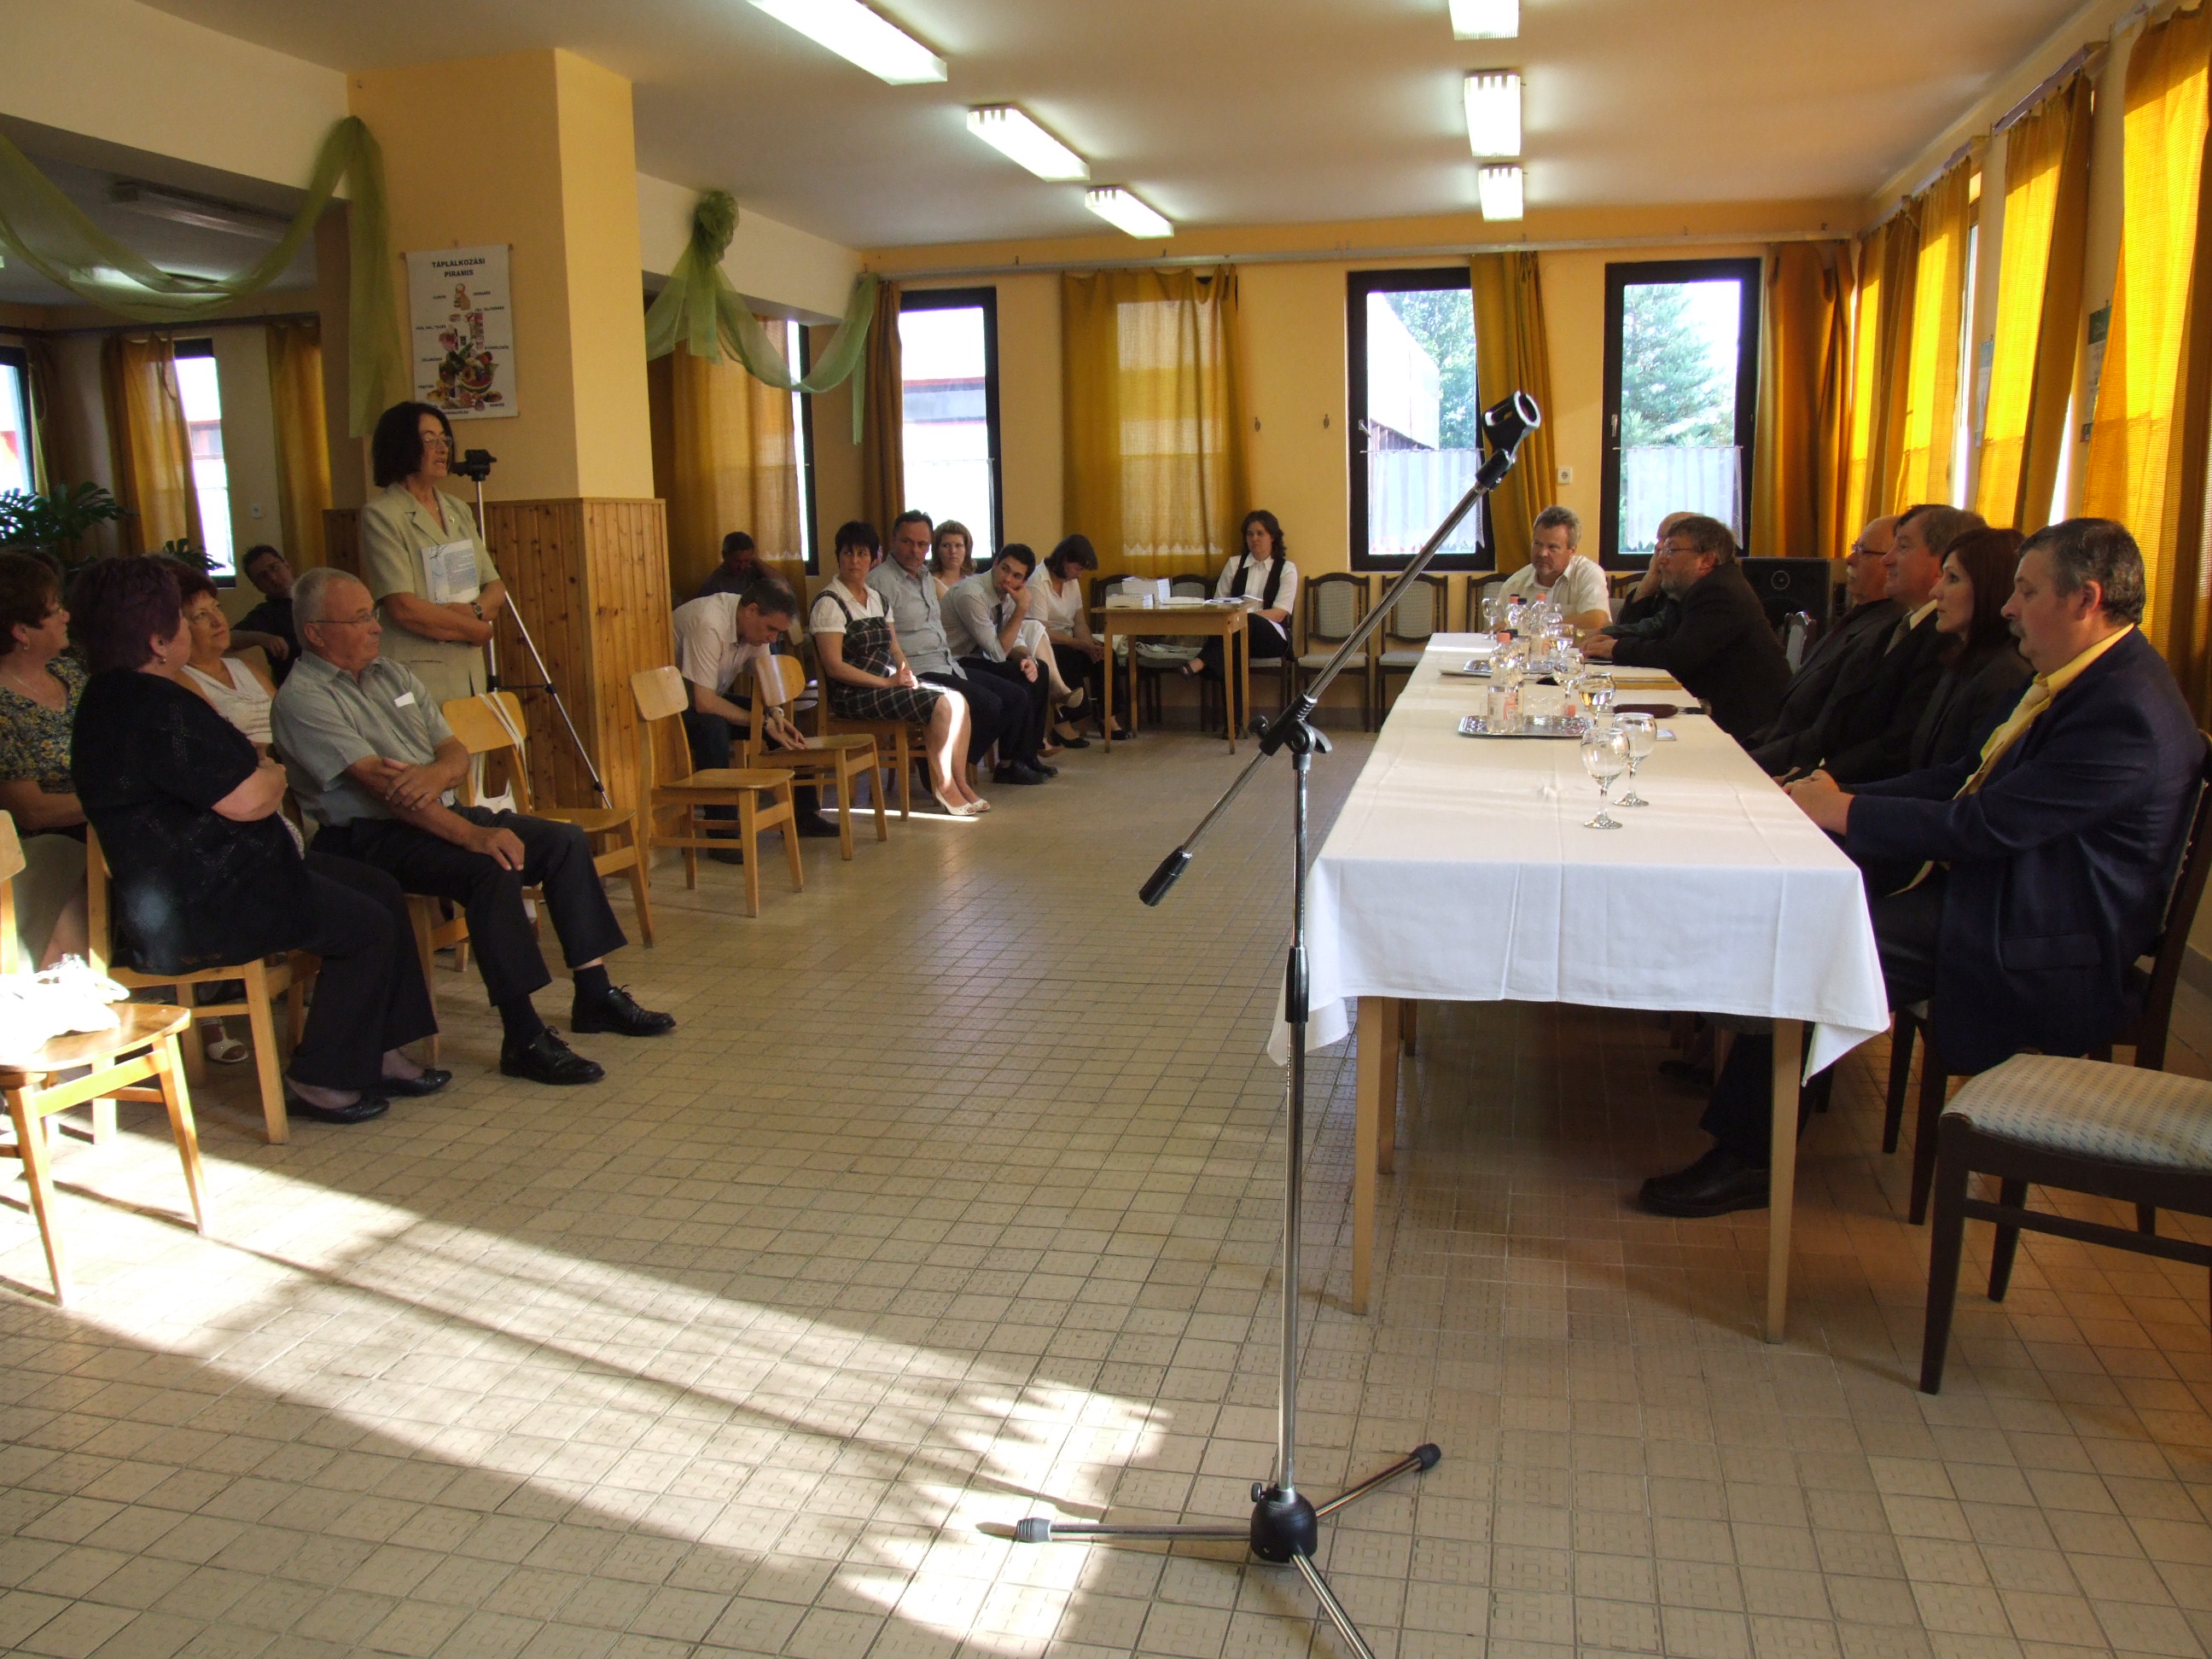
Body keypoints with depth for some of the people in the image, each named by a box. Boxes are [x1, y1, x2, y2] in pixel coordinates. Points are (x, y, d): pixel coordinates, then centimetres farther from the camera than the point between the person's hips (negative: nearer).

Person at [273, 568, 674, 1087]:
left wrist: (434, 774, -17)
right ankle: (524, 1039, -30)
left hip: (437, 812, 8)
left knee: (565, 840, -5)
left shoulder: (394, 674, 15)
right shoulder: (303, 698, -11)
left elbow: (457, 753, 10)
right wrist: (474, 835, -31)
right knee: (492, 867, -32)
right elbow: (380, 784, -23)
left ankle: (595, 994, -2)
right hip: (368, 836, -8)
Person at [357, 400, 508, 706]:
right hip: (418, 679, -6)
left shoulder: (458, 510, 15)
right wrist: (477, 629, -7)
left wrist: (476, 609, -11)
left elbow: (496, 588, 12)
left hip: (471, 677, 6)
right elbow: (403, 609, -17)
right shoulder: (380, 514, -7)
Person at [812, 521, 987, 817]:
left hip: (888, 682, 8)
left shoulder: (877, 599, 16)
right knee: (941, 704, -23)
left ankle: (959, 783, -9)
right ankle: (943, 786, -11)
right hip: (853, 694, -8)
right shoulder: (829, 604, -9)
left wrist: (907, 674, -5)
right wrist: (887, 682, -19)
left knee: (959, 700, -13)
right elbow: (834, 667, -16)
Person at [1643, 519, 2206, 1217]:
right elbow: (1967, 776, 11)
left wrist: (1847, 810, -15)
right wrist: (1839, 799, -1)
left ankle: (1746, 1159, -8)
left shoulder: (2126, 715, -23)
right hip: (1988, 881, 10)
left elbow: (1985, 825, -26)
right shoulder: (2073, 675, 10)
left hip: (2036, 948, -10)